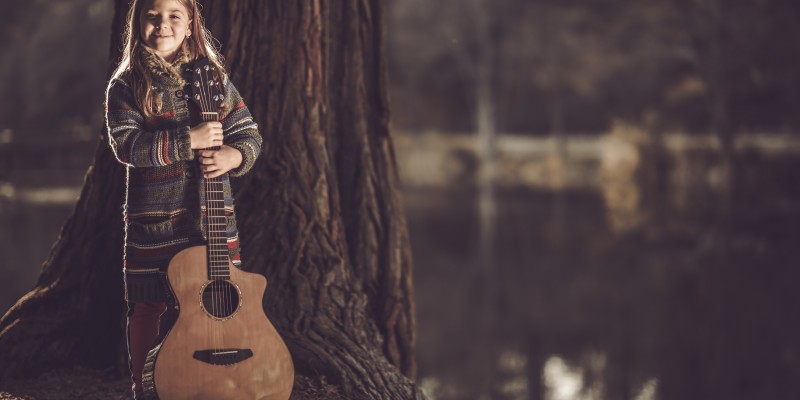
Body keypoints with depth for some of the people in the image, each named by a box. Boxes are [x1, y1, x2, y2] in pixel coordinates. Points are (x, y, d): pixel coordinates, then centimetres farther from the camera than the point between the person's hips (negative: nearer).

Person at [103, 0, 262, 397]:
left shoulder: (214, 79, 7)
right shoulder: (126, 86, -1)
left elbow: (250, 136, 7)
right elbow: (126, 144, -15)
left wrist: (231, 156, -16)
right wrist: (190, 139, -21)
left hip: (214, 218, 2)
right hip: (152, 219, -2)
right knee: (147, 309, 5)